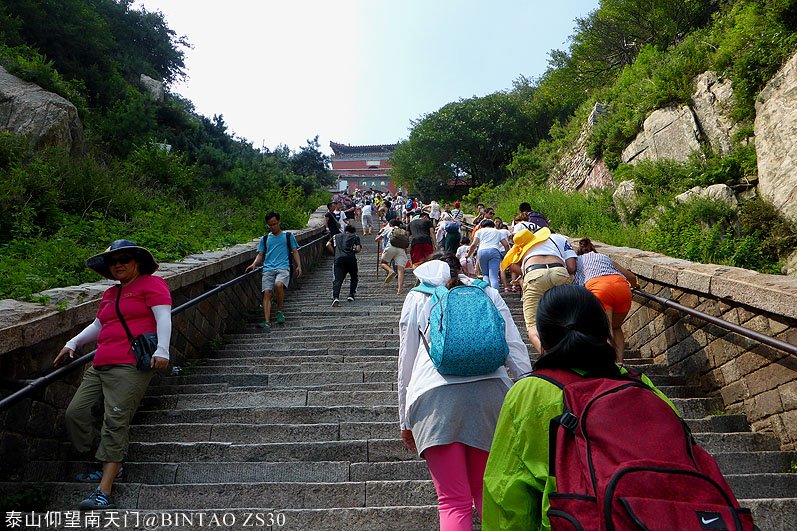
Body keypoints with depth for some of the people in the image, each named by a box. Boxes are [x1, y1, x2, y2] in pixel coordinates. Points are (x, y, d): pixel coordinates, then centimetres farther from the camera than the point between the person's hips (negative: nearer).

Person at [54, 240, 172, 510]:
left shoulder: (152, 283, 1)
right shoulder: (110, 294, 25)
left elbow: (164, 318, -11)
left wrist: (162, 350, -23)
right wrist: (72, 344, 24)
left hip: (131, 366, -9)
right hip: (100, 366, 9)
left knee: (115, 422, -14)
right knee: (75, 412, 3)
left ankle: (104, 493, -13)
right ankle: (111, 466, 15)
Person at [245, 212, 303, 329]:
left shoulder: (288, 236, 17)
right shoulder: (265, 239, 23)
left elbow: (295, 252, 13)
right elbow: (260, 255, 20)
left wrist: (298, 266, -2)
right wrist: (254, 264, -1)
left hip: (283, 267, -3)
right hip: (268, 269, 3)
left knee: (279, 285, -32)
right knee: (267, 293, -15)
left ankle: (279, 311, -12)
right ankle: (267, 321, -22)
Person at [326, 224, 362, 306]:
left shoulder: (336, 236, 26)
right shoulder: (355, 237, 19)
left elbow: (328, 245, 9)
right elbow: (358, 249, 3)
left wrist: (335, 253, 17)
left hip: (338, 259, 1)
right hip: (351, 258, -1)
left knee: (337, 280, -7)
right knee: (353, 277, 24)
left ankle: (335, 297, -27)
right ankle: (351, 295, 17)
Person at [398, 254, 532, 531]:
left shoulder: (417, 298, 20)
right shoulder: (486, 292, 23)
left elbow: (406, 360, 20)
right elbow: (516, 348, 14)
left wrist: (405, 420, 25)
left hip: (434, 396, -1)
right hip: (489, 391, 2)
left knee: (454, 502, 3)